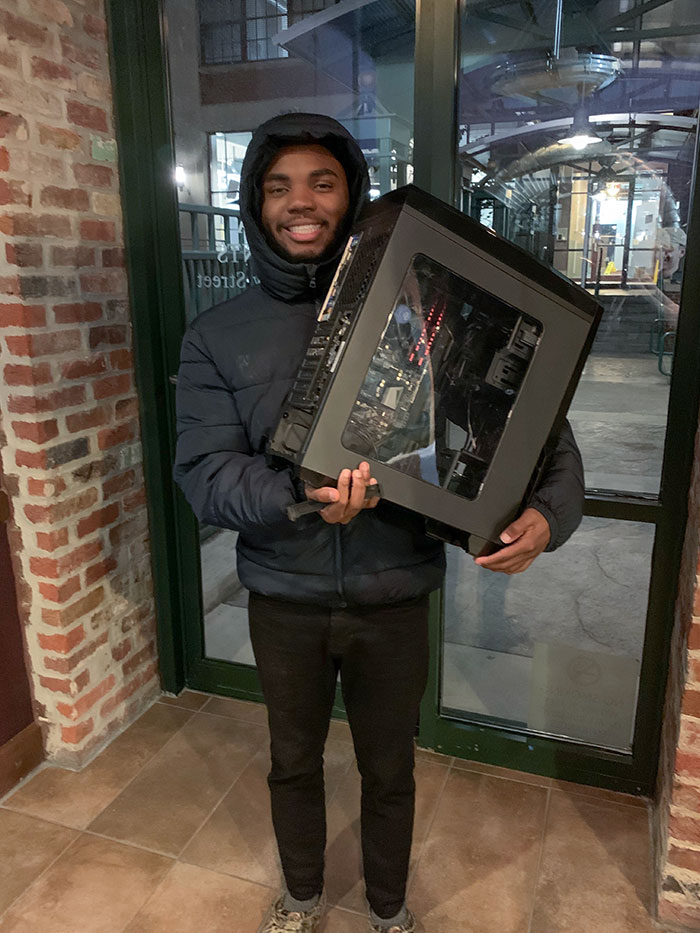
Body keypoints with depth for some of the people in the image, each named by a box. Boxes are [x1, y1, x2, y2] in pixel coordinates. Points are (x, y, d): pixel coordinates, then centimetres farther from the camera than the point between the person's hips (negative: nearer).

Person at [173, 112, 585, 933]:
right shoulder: (218, 336, -5)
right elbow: (204, 476, -12)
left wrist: (549, 510, -24)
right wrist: (298, 495, -30)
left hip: (393, 599, 0)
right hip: (283, 600, 1)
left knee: (389, 771, 21)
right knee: (293, 762, 23)